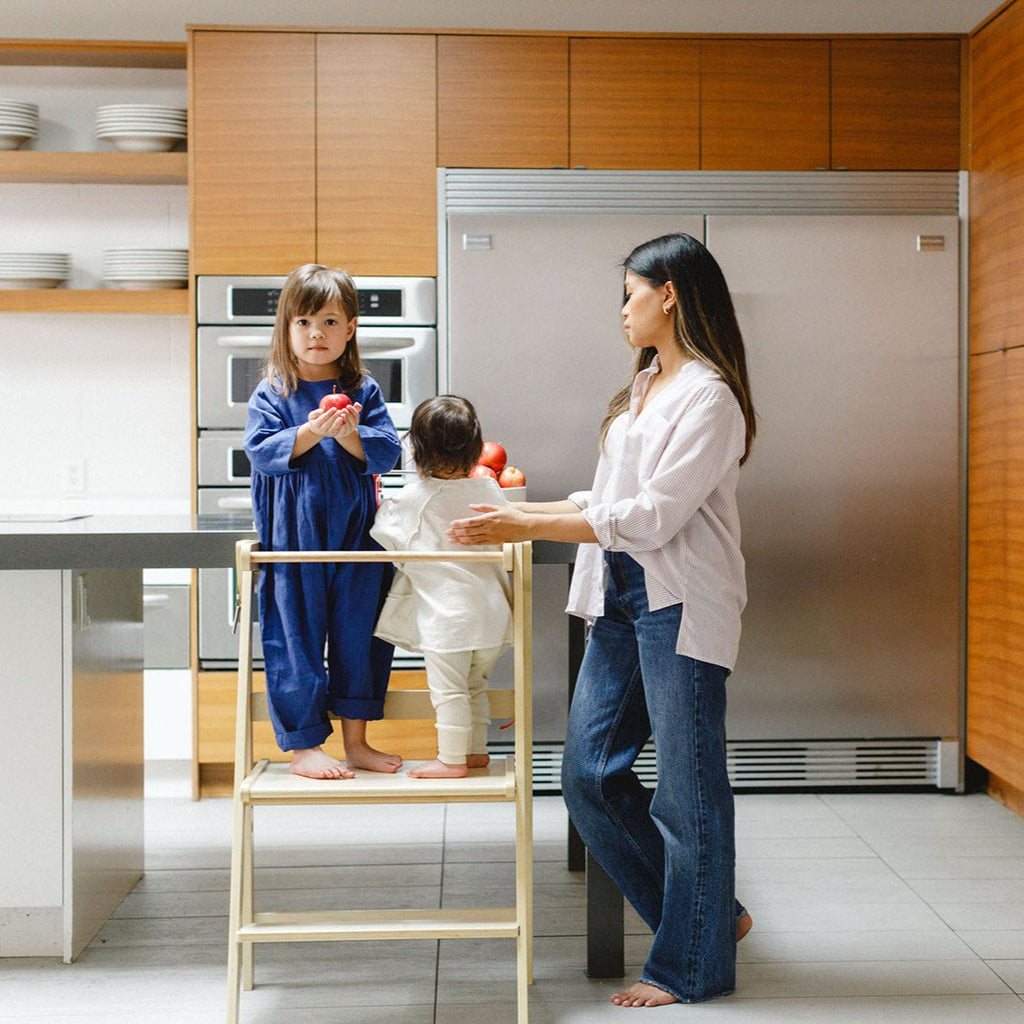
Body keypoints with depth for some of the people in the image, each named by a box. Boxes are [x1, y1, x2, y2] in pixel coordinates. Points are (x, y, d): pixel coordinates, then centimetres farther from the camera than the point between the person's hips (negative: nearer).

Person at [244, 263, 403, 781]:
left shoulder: (364, 390, 5)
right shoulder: (272, 393, -1)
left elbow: (388, 452, -1)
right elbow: (260, 450, -11)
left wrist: (350, 436, -20)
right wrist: (310, 432, -24)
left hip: (356, 535, 3)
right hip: (294, 540, -3)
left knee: (359, 634, 10)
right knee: (296, 639, 1)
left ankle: (355, 739, 23)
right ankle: (303, 746, 12)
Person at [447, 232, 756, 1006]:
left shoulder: (708, 396, -12)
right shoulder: (643, 388, 18)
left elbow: (654, 516, -19)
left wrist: (528, 528, -18)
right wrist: (520, 514, 12)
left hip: (679, 606, -9)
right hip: (620, 599, 9)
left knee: (685, 789, 2)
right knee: (590, 773, 8)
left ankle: (692, 966, 19)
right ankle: (712, 914, 24)